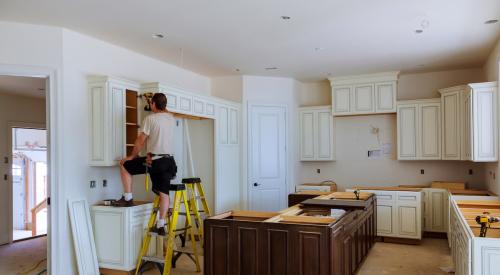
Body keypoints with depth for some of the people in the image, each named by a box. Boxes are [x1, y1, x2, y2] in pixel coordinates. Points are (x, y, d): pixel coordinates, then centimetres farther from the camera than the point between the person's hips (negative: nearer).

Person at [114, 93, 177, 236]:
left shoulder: (150, 118, -8)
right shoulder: (172, 119, 9)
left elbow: (141, 140, -6)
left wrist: (132, 156, 6)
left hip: (154, 160, -6)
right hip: (169, 161, 6)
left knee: (124, 165, 15)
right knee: (164, 193, 7)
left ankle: (128, 198, 17)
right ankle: (161, 225, 6)